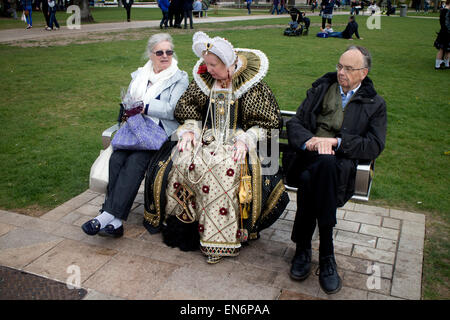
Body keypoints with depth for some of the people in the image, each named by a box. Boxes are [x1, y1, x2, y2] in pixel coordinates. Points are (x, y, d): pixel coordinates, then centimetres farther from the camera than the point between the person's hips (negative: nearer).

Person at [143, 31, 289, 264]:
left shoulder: (253, 86, 0)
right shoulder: (203, 80, 12)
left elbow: (265, 123, -1)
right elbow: (187, 111, 16)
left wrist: (245, 139, -16)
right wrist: (188, 131, -4)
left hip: (235, 143, -4)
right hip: (206, 139, 4)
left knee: (225, 167, -36)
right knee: (184, 160, -28)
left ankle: (219, 236, -28)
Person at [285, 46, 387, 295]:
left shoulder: (374, 104, 14)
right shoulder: (320, 89, 20)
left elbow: (374, 145, 0)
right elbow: (294, 124, 12)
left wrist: (335, 141, -13)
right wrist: (309, 141, -11)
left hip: (342, 164, -1)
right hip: (310, 158, 2)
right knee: (311, 177, -35)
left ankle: (304, 247, -28)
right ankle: (325, 255, -22)